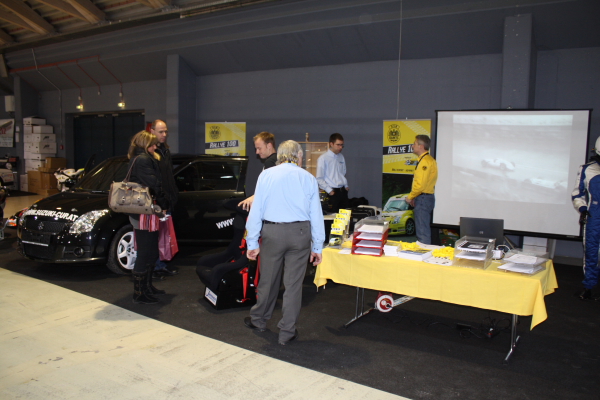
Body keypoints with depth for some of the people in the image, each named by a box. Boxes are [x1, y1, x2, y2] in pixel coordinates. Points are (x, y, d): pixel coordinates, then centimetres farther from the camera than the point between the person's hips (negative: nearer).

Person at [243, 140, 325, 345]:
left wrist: (252, 242, 6)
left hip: (272, 232, 0)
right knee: (293, 284, 8)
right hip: (300, 233, 0)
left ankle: (258, 320, 36)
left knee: (268, 280, 16)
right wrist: (317, 247, 10)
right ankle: (287, 332, 17)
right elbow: (316, 216, 4)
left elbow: (256, 211, 1)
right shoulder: (308, 178, 4)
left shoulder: (266, 175, 3)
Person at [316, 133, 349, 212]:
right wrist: (329, 191, -13)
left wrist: (346, 186, 10)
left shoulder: (341, 157, 11)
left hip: (343, 191, 6)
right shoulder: (323, 159, -8)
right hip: (332, 193, -6)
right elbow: (319, 179, -9)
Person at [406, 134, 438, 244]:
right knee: (424, 230, 15)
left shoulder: (425, 161, -17)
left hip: (423, 198, -11)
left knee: (422, 232, -6)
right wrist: (414, 197, 14)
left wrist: (410, 196, -10)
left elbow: (420, 184, -22)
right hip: (425, 198, 11)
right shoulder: (428, 159, 16)